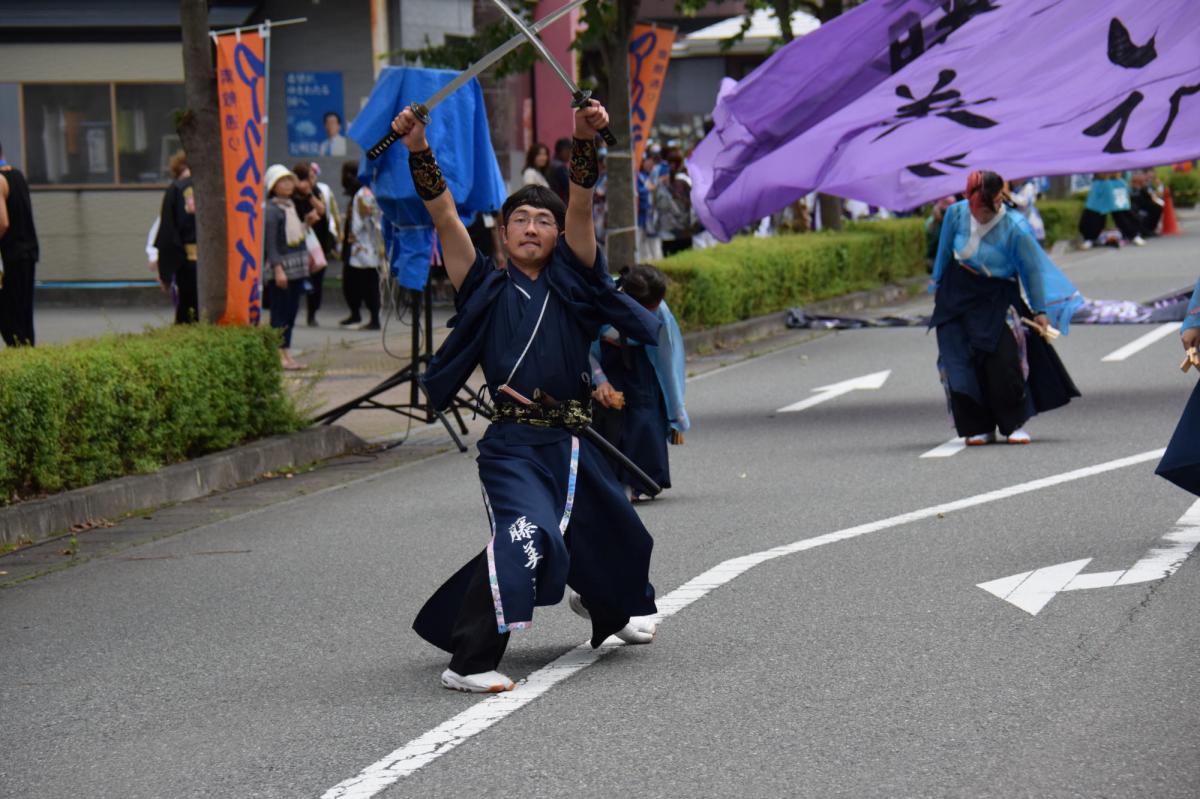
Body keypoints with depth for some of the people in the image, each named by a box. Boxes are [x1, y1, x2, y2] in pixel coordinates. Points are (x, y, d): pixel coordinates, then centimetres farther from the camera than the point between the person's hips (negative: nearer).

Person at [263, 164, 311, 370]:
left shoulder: (292, 206, 14)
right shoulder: (272, 210, -11)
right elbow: (270, 243, -16)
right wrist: (278, 269, -22)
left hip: (297, 268, 8)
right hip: (281, 266, -8)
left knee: (291, 312, 10)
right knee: (279, 312, -6)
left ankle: (287, 354, 14)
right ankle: (279, 355, -5)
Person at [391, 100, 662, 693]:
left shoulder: (571, 283, 11)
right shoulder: (487, 289, 8)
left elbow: (580, 210, -2)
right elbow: (445, 218, -1)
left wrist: (584, 141, -15)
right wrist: (419, 151, -11)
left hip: (571, 444, 4)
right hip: (511, 446, -4)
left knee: (614, 539, 20)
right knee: (526, 532, -28)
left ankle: (606, 606, 57)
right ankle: (468, 662, -27)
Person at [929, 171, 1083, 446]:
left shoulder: (1015, 229, -21)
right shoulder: (956, 213, -10)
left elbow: (1032, 270, -10)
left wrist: (1039, 311, -4)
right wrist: (938, 286, 19)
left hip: (997, 299, -3)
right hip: (956, 295, 3)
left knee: (1004, 360, -13)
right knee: (962, 363, -3)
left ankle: (1015, 424, 4)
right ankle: (979, 428, 6)